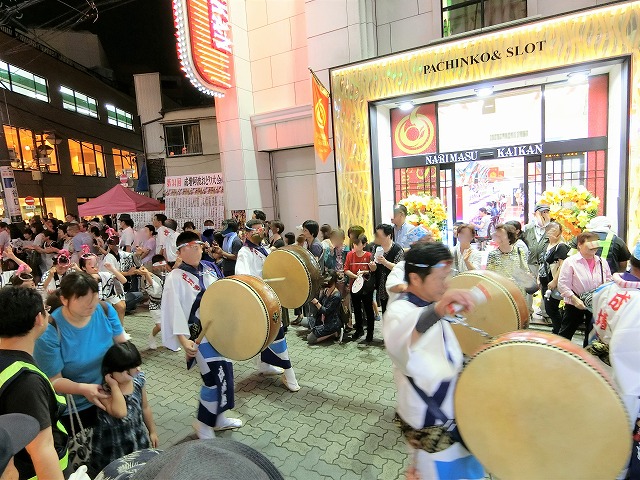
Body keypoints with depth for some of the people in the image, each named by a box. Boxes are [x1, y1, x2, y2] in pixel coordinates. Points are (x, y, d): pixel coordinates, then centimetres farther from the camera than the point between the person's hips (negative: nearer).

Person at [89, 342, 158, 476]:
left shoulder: (138, 380, -10)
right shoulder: (103, 389, -24)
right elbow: (120, 412, -37)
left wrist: (152, 431, 11)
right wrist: (114, 385, -32)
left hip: (137, 439, 4)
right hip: (112, 446, -4)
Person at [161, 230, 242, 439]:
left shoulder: (210, 269, 6)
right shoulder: (175, 277, -11)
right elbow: (174, 310, -18)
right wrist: (183, 339, -26)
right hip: (200, 335, -6)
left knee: (225, 374, 14)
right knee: (217, 377, -7)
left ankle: (217, 417, 35)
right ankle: (203, 422, 17)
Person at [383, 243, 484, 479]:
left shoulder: (430, 307, 1)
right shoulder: (400, 310, -27)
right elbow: (397, 341, -53)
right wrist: (437, 310, -66)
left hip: (448, 411, 8)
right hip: (428, 421, -8)